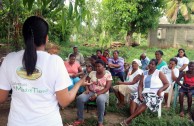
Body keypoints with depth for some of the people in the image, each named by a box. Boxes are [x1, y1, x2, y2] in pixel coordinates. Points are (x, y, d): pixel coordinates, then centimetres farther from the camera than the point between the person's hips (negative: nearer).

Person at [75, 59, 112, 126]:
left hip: (102, 93, -4)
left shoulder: (108, 75, -6)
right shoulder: (92, 73, 6)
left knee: (100, 100, -41)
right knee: (79, 98, -25)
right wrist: (87, 89, -13)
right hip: (91, 92, 4)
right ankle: (80, 119, -8)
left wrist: (96, 94, -23)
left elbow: (107, 88, -14)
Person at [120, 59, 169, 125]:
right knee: (134, 98, -25)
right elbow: (140, 85, 10)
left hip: (155, 94, -5)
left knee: (146, 102, -34)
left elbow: (167, 84, 2)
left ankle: (129, 119, -39)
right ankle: (131, 119, -38)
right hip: (145, 93, 5)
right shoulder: (144, 73, 16)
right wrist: (139, 94, -9)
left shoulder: (159, 73, 5)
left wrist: (160, 90, -17)